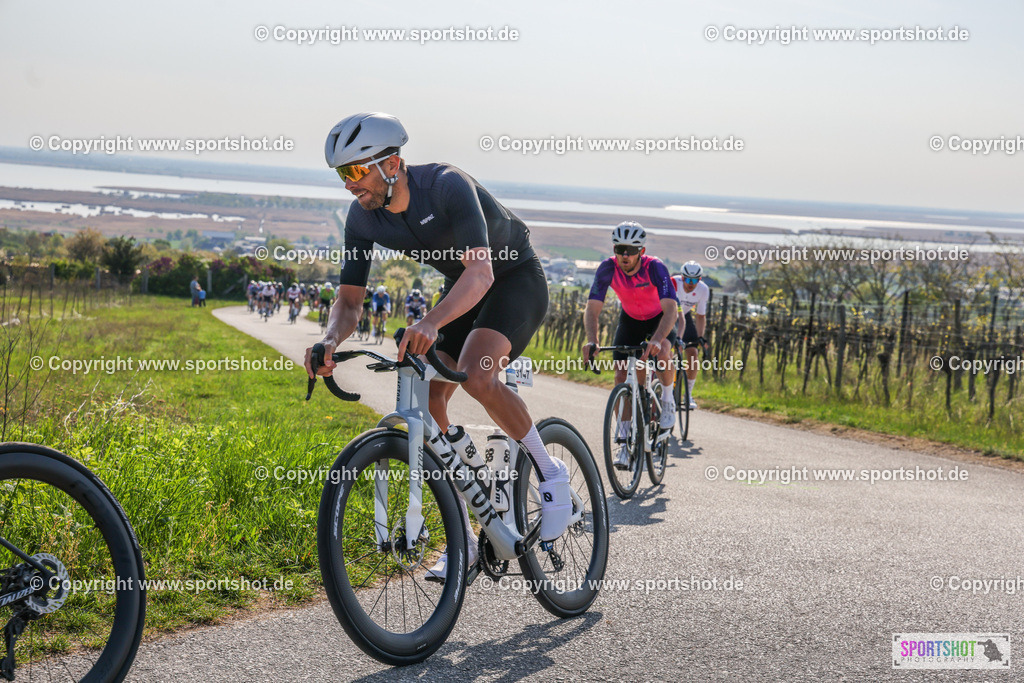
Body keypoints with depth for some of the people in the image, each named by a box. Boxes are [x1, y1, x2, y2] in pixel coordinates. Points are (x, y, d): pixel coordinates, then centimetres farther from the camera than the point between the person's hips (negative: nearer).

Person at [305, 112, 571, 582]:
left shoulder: (447, 185, -33)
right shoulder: (363, 218, -13)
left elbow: (480, 271, -44)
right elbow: (350, 298, -10)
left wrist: (431, 322, -61)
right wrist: (331, 341, -33)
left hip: (516, 278, -7)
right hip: (461, 288, 7)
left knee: (475, 376, -33)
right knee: (426, 403, -9)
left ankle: (550, 473, -10)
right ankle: (463, 539, 1)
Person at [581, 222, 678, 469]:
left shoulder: (655, 268, -33)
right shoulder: (608, 268, -26)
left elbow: (670, 309, -42)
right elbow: (592, 309, -28)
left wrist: (656, 340, -59)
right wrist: (591, 341, -46)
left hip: (659, 319, -3)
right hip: (630, 319, 3)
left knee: (662, 354, -34)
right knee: (621, 376, -10)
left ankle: (668, 401, -5)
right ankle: (624, 441, 0)